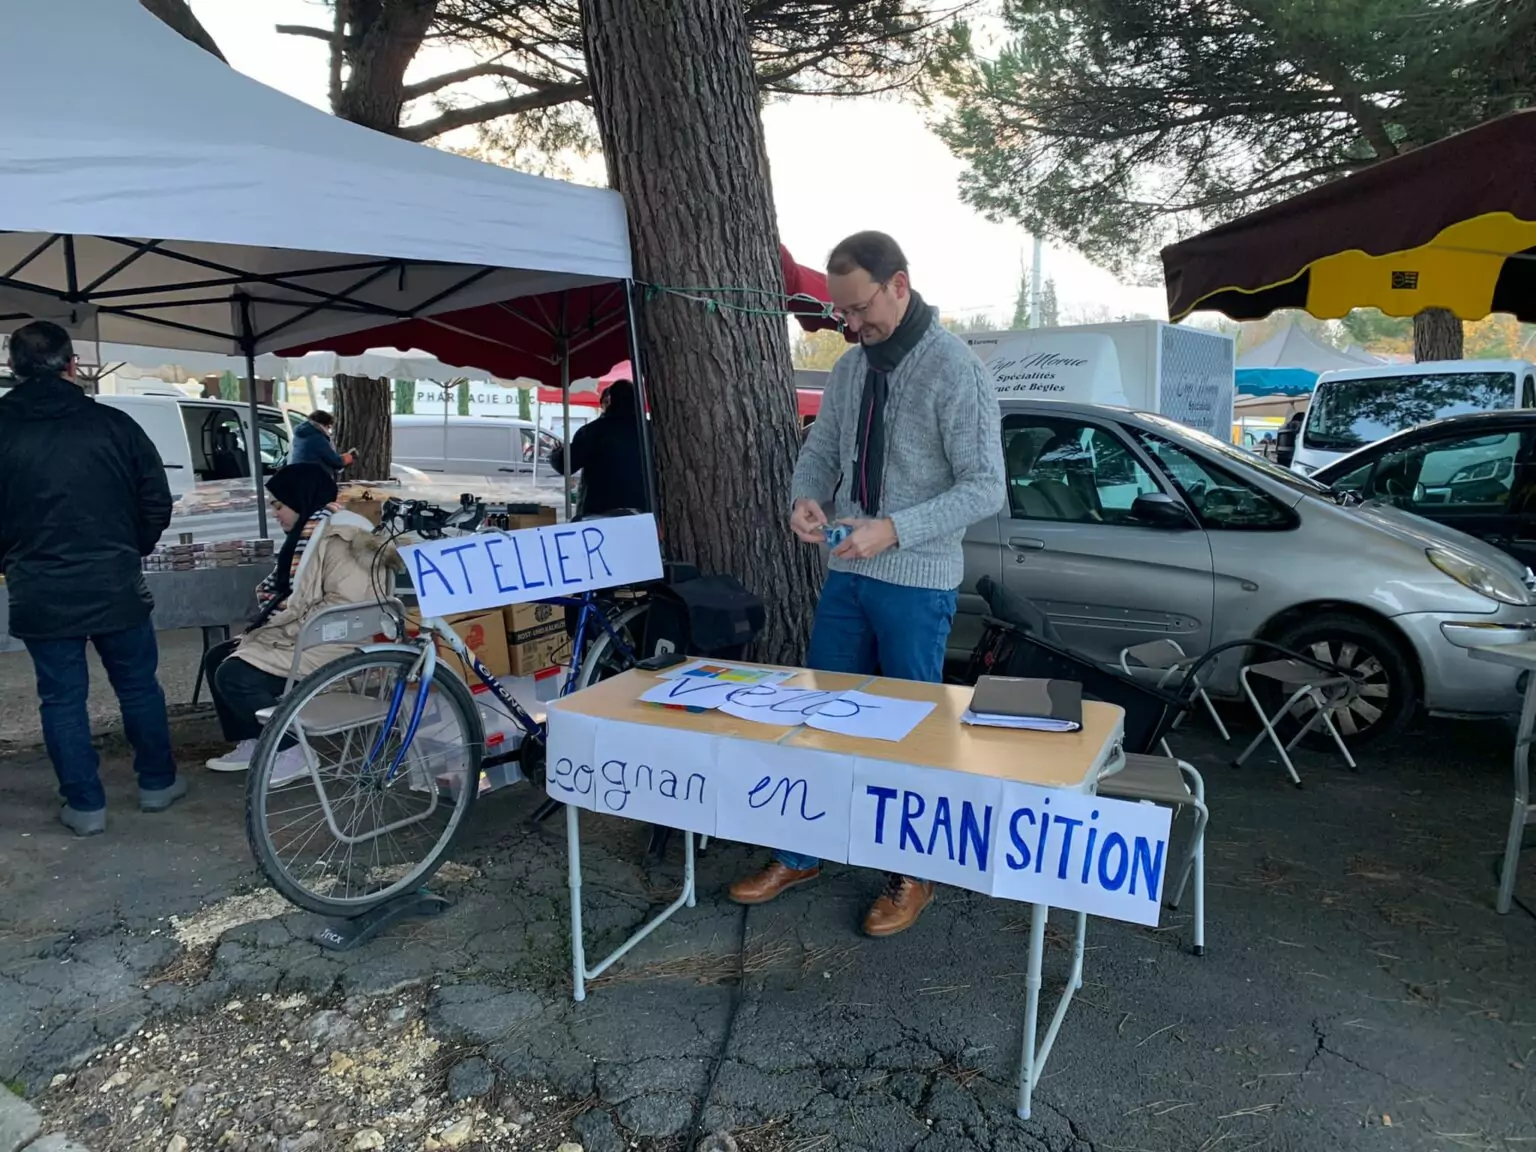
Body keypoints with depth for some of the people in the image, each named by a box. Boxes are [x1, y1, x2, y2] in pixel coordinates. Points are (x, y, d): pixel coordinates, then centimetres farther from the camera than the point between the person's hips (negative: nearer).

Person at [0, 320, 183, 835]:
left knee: (62, 699, 10)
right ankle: (158, 783, 27)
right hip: (115, 587, 0)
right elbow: (157, 501, -1)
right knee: (138, 685, 15)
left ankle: (85, 805, 17)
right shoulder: (112, 424, -7)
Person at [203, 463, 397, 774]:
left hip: (326, 646, -11)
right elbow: (287, 592, 19)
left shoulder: (339, 539, -18)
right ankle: (250, 743, 16)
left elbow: (343, 606, -27)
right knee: (217, 659, 11)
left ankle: (292, 750, -8)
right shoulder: (307, 533, 15)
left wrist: (286, 622, -20)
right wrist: (267, 622, 0)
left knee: (233, 676, -19)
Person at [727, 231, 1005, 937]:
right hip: (846, 574, 7)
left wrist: (894, 529, -26)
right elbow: (820, 450, 15)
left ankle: (914, 874, 26)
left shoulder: (956, 370, -13)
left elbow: (985, 488, -17)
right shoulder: (850, 367, 8)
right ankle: (801, 855, 30)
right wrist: (806, 498, -8)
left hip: (916, 582, -6)